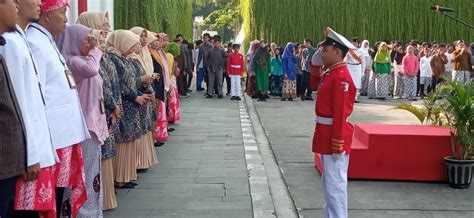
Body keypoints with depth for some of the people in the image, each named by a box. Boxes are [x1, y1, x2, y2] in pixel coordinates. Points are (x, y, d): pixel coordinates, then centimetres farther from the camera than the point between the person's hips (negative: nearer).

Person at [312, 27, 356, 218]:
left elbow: (341, 111, -22)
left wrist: (337, 142, -23)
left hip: (334, 135, -10)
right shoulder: (330, 73, 10)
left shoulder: (341, 77, -19)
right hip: (326, 133, 10)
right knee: (328, 182, 18)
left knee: (335, 184, -4)